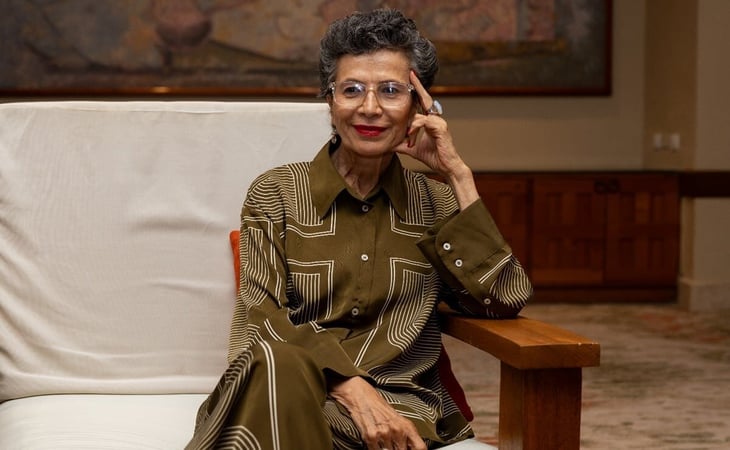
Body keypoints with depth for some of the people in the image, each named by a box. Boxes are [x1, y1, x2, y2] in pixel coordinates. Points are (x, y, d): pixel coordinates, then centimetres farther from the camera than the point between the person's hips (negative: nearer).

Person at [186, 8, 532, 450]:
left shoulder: (435, 202, 12)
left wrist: (458, 175, -2)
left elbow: (504, 301, -1)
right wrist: (351, 386, -22)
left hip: (401, 409, -1)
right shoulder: (276, 193, 6)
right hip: (287, 401, 1)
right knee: (279, 365, -35)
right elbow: (262, 322, -5)